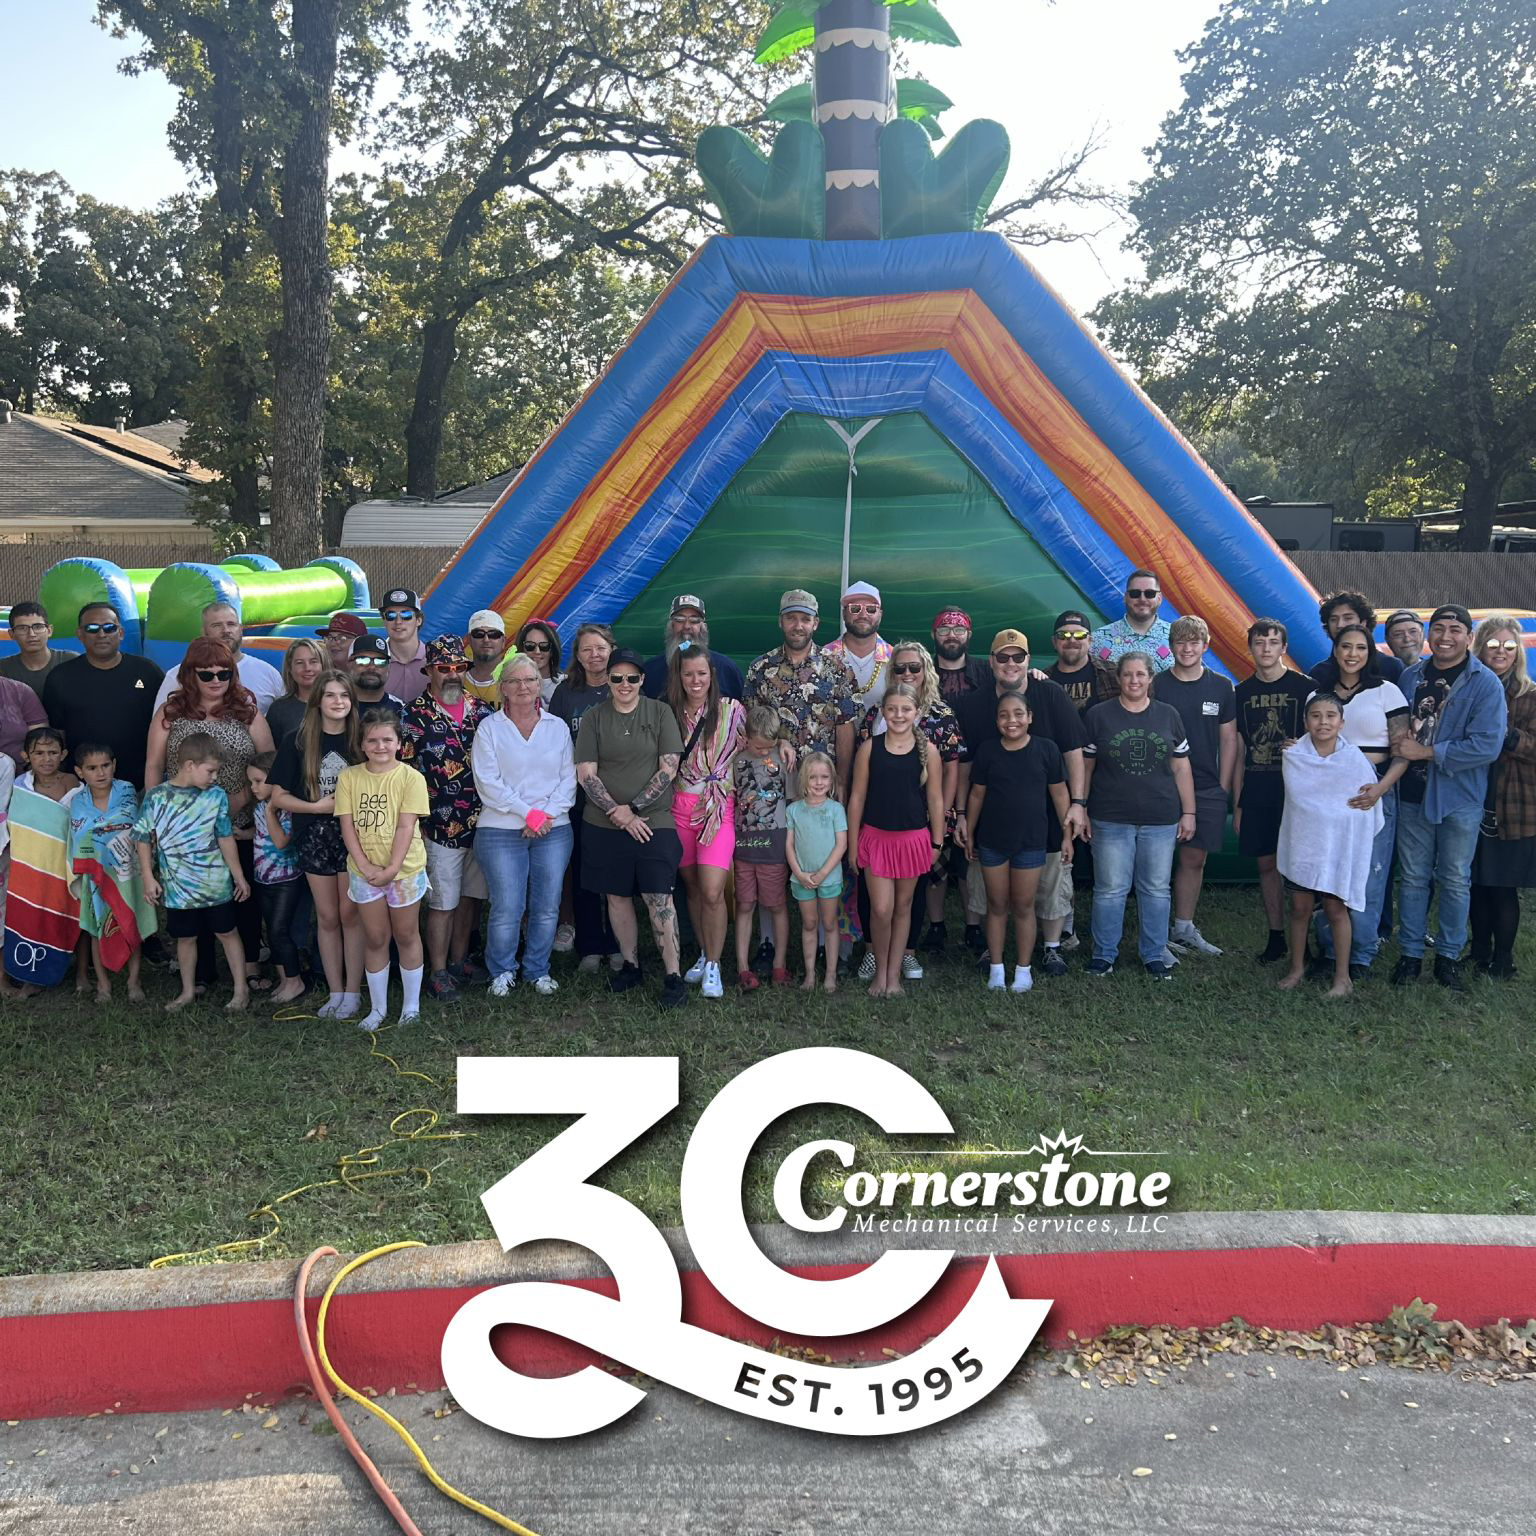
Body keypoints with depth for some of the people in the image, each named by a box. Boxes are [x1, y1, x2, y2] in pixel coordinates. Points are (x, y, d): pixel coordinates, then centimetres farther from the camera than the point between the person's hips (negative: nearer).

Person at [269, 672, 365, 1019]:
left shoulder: (359, 741, 1)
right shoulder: (299, 742, -1)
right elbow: (278, 796, 0)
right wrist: (317, 806, -12)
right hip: (315, 837, 1)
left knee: (350, 913, 2)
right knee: (327, 916, 8)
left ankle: (352, 993, 12)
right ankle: (335, 992, 19)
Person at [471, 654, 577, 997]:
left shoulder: (557, 727, 11)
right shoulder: (490, 728, 3)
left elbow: (569, 778, 7)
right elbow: (488, 782, -6)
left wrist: (547, 814, -8)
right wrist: (528, 813, -12)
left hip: (554, 830, 3)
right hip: (501, 830, -2)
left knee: (547, 907, 4)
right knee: (507, 909, -4)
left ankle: (538, 970, 22)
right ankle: (502, 971, 17)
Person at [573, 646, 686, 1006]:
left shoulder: (660, 713, 1)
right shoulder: (593, 718, 5)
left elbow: (669, 768, -3)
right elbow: (585, 773, -1)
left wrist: (633, 807, -10)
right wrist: (618, 814, -10)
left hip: (654, 822, -2)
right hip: (604, 825, 2)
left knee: (659, 898, -6)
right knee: (617, 896, 10)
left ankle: (674, 975, -1)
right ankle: (629, 964, 25)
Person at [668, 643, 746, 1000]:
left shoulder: (732, 710, -2)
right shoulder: (669, 713, 4)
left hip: (718, 807, -3)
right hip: (679, 807, 3)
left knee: (712, 892, -12)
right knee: (691, 887, 12)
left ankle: (713, 968, 2)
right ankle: (704, 955, 29)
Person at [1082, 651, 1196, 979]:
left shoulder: (1168, 715, 7)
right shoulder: (1098, 715, 1)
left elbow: (1181, 768, 9)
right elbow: (1085, 767, 3)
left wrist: (1188, 813, 6)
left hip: (1160, 820, 2)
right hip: (1111, 820, -2)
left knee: (1156, 890, 8)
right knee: (1110, 889, 3)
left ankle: (1154, 955, 20)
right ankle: (1103, 954, 16)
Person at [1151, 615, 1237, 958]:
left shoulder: (1221, 687, 7)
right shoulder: (1157, 685, -1)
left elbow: (1229, 741, 10)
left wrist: (1223, 788, 5)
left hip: (1208, 789, 3)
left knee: (1194, 859, 8)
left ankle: (1184, 929, 19)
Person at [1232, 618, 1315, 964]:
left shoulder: (1303, 687, -2)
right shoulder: (1243, 692, 9)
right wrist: (1237, 804, 10)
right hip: (1255, 795, 4)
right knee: (1266, 864, 8)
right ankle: (1276, 937, 17)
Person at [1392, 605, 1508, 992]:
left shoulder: (1486, 684, -9)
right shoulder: (1411, 676, 5)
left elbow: (1487, 745, -19)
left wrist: (1425, 752, -17)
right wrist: (1401, 746, 0)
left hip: (1460, 798, -3)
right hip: (1414, 794, 3)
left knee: (1455, 881, 9)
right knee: (1413, 877, 10)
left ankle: (1448, 956, 21)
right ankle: (1410, 953, 20)